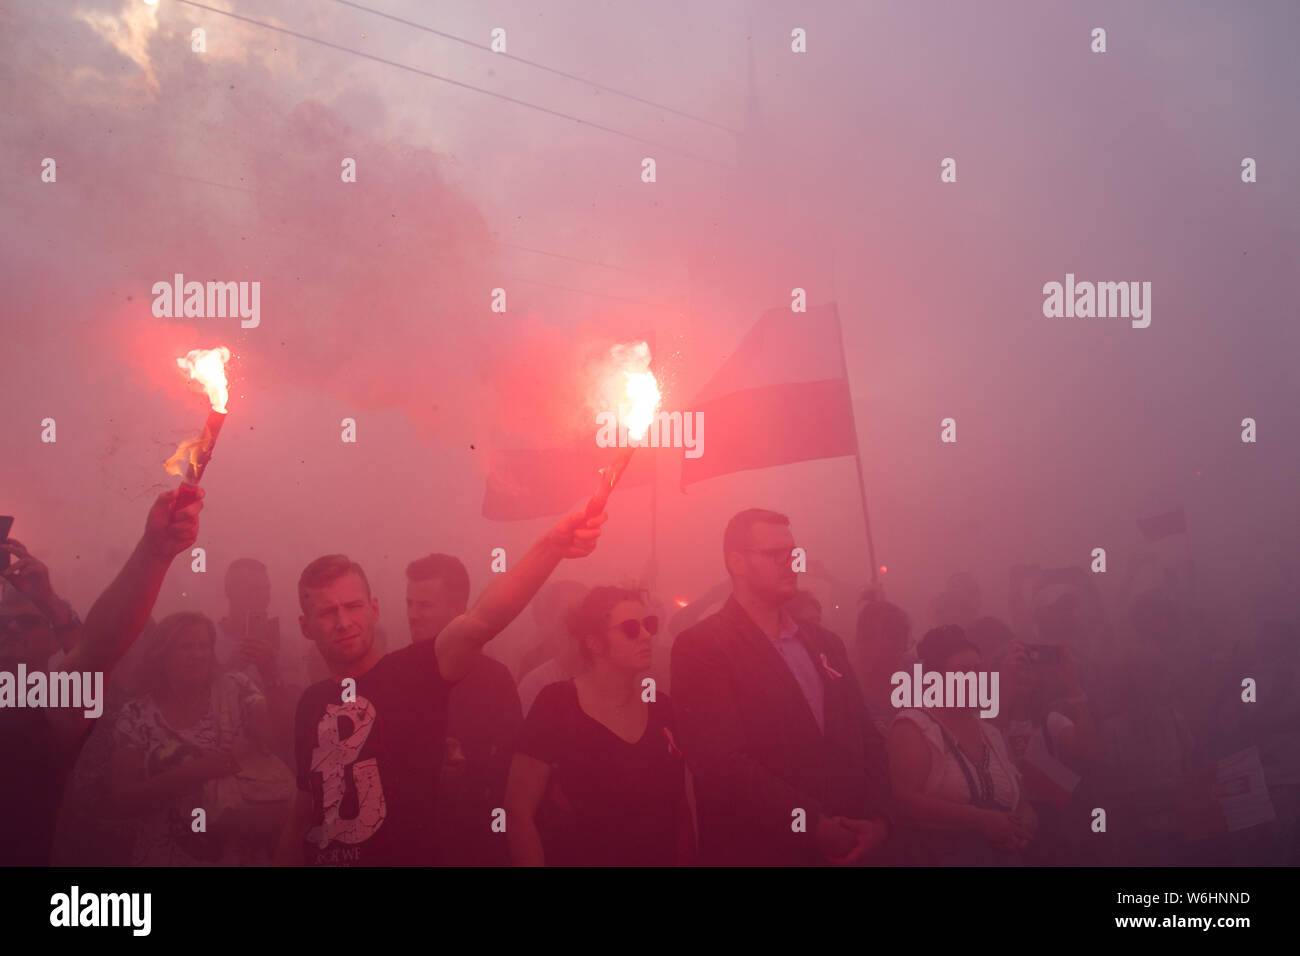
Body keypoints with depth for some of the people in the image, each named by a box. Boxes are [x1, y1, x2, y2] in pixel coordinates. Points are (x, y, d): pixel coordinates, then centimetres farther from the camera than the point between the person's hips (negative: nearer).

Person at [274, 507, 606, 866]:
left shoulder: (412, 672, -12)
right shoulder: (312, 702, 4)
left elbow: (478, 622, -31)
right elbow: (305, 806, 14)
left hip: (411, 857, -4)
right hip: (321, 857, 5)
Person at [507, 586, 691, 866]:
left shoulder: (661, 707, 1)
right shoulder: (556, 706, -14)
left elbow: (681, 802, 7)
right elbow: (519, 811, -14)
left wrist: (689, 858, -2)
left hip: (661, 857, 5)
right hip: (578, 856, -4)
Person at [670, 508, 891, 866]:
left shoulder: (824, 643, 11)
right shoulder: (700, 646, -10)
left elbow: (866, 737, 11)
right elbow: (721, 762, -19)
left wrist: (877, 816, -6)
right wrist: (813, 826, -19)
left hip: (847, 847, 6)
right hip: (757, 852, -6)